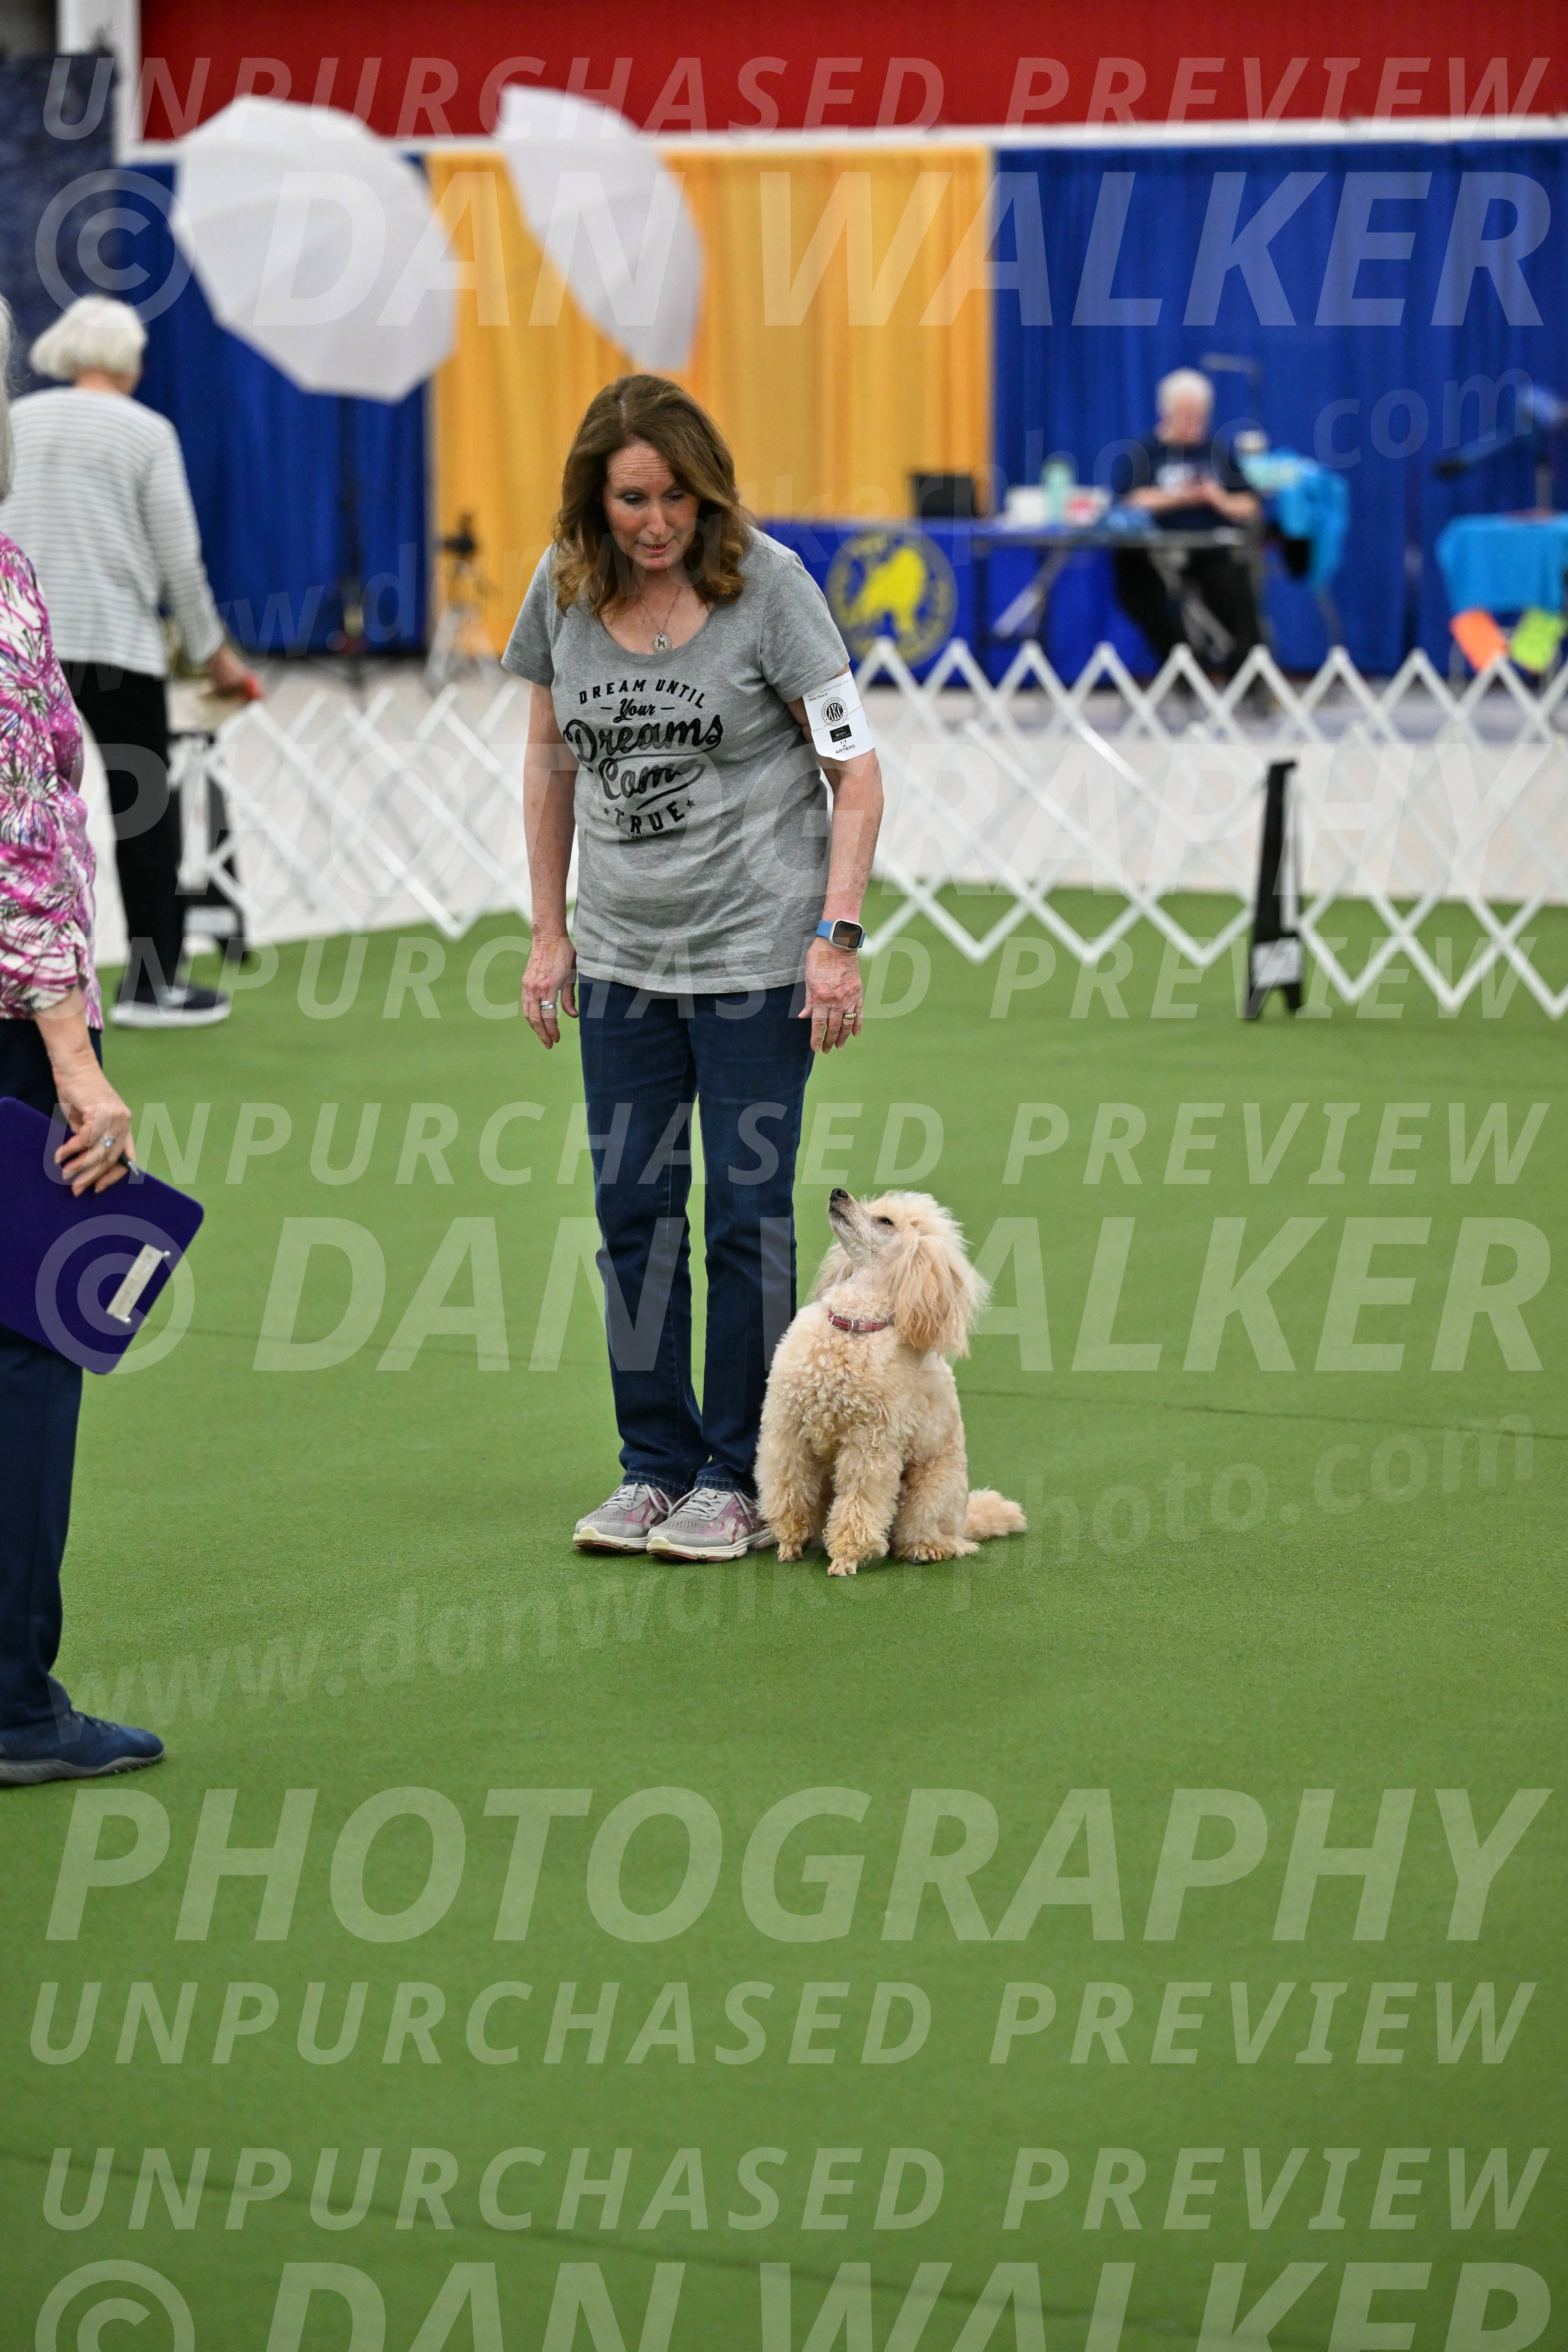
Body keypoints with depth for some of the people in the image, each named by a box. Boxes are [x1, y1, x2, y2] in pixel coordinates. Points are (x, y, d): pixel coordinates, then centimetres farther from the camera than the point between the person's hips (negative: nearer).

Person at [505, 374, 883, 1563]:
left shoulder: (767, 583, -11)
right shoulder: (565, 587, 1)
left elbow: (857, 772, -9)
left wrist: (838, 938, -15)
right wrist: (550, 931, 12)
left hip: (756, 955, -4)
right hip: (622, 956, 4)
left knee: (746, 1216, 0)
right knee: (634, 1214, 7)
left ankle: (740, 1479, 10)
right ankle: (655, 1468, 18)